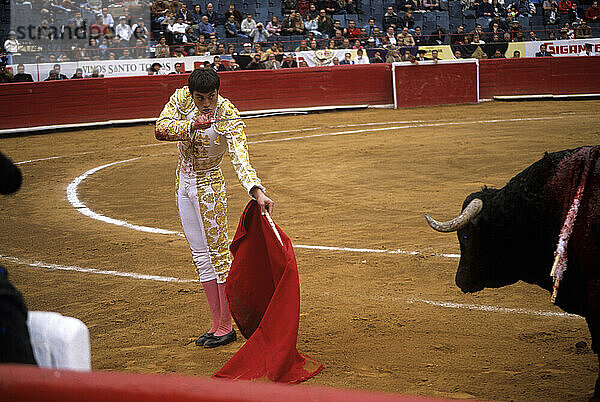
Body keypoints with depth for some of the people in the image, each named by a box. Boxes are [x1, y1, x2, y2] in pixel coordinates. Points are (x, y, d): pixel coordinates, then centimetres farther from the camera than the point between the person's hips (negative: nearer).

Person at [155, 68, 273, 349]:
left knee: (218, 252, -2)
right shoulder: (181, 98, -10)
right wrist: (190, 127, -37)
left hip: (208, 185, -6)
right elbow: (160, 129, -19)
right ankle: (216, 324, 20)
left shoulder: (229, 118, -24)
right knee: (200, 256, 11)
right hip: (184, 181, 6)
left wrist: (257, 191, -52)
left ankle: (227, 327, 8)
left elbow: (240, 158, -35)